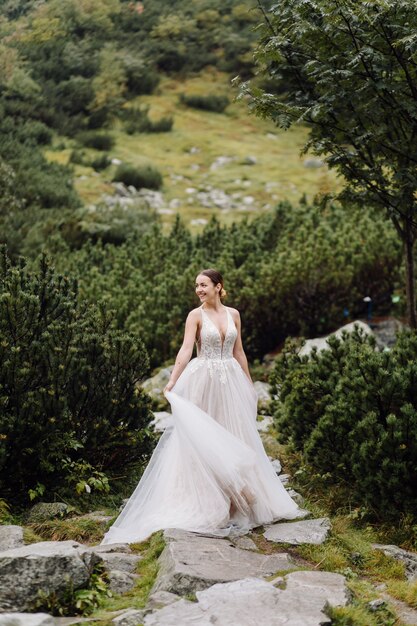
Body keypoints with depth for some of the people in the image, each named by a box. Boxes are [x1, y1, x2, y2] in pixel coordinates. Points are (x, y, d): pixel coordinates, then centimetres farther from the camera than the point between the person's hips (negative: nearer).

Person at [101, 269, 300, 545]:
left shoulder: (233, 314, 7)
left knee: (235, 437, 7)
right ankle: (204, 499, 12)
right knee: (202, 437, 1)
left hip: (231, 381, 4)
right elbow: (186, 349, -16)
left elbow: (238, 352, 13)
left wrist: (249, 384, 15)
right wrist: (172, 381, -27)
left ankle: (236, 499, 19)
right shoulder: (196, 315, -5)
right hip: (203, 381, -4)